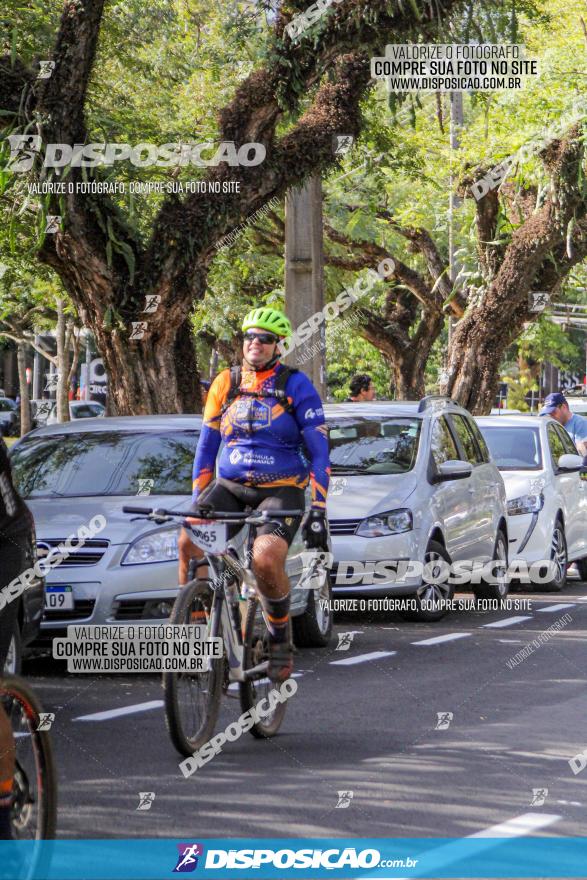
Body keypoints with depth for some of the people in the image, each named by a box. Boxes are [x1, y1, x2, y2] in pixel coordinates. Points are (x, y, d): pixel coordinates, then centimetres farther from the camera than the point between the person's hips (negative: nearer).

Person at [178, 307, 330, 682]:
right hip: (230, 486, 4)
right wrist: (196, 500, 7)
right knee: (189, 541, -26)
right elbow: (207, 445, 14)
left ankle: (280, 640, -6)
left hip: (280, 489, -4)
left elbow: (319, 452, -5)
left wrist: (318, 510, -13)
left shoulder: (296, 385, -3)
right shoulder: (226, 383, 8)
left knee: (266, 559, -31)